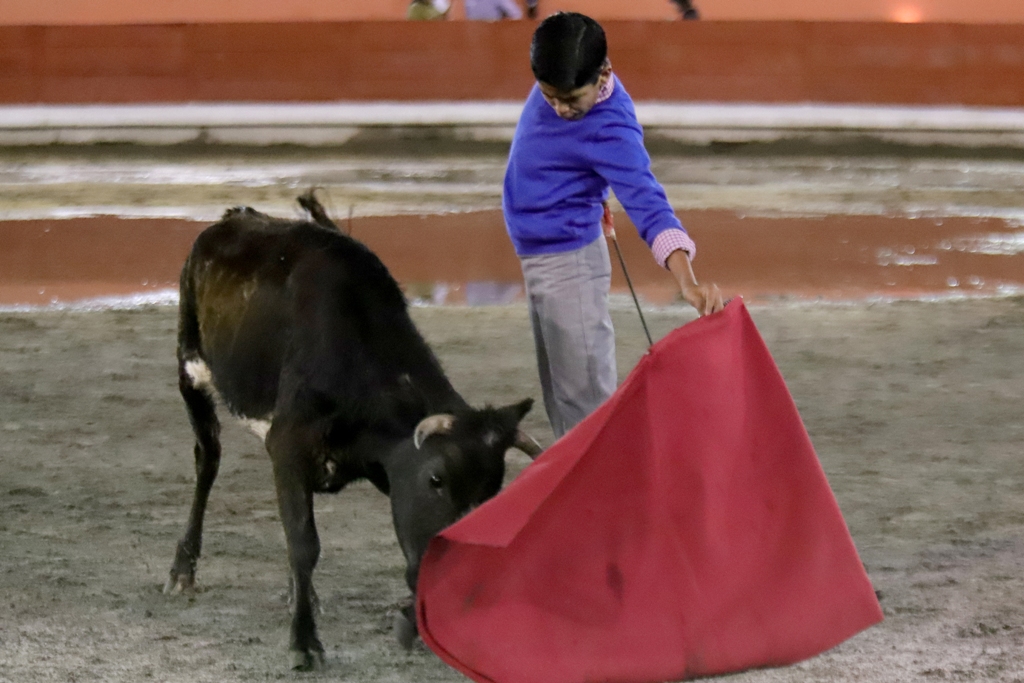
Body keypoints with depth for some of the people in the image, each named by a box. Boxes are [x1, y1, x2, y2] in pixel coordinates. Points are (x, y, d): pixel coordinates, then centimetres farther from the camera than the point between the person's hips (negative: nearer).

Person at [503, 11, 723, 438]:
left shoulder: (611, 131, -27)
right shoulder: (559, 83, -6)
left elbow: (647, 204, -35)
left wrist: (687, 281, -48)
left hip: (568, 262, -9)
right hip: (538, 258, 9)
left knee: (584, 397, -9)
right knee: (560, 399, 17)